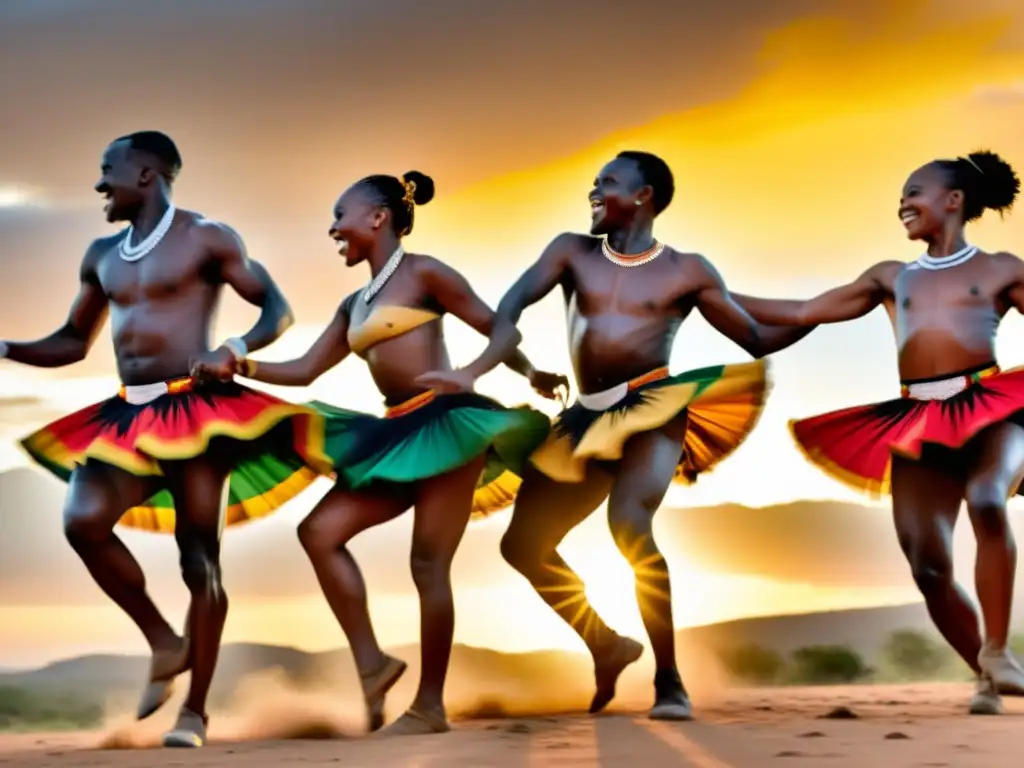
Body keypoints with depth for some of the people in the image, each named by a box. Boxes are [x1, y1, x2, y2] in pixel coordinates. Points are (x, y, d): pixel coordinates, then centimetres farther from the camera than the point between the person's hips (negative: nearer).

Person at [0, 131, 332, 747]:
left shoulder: (206, 239, 0)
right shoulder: (102, 255, 18)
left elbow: (278, 310, -1)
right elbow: (72, 343, 25)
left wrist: (236, 350, -20)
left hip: (193, 410, -5)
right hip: (127, 416, 6)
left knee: (199, 558, -4)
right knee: (83, 521, -19)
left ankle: (196, 711, 6)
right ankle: (166, 643, 0)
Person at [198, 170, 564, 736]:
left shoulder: (422, 273, -3)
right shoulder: (354, 305, 19)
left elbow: (492, 324, 0)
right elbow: (303, 370, 18)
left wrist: (531, 377, 5)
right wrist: (241, 365, 5)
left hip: (447, 424, -8)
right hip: (396, 435, 8)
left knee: (428, 565, -6)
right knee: (319, 531, -2)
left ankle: (430, 706, 1)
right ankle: (371, 661, 3)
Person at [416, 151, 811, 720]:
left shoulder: (687, 271, 5)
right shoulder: (573, 252, 12)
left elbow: (757, 340, 8)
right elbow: (511, 307, -4)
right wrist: (474, 372, -21)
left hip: (652, 407, -5)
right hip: (588, 418, 6)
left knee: (629, 527, -30)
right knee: (523, 544, 8)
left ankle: (669, 681, -18)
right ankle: (607, 647, 28)